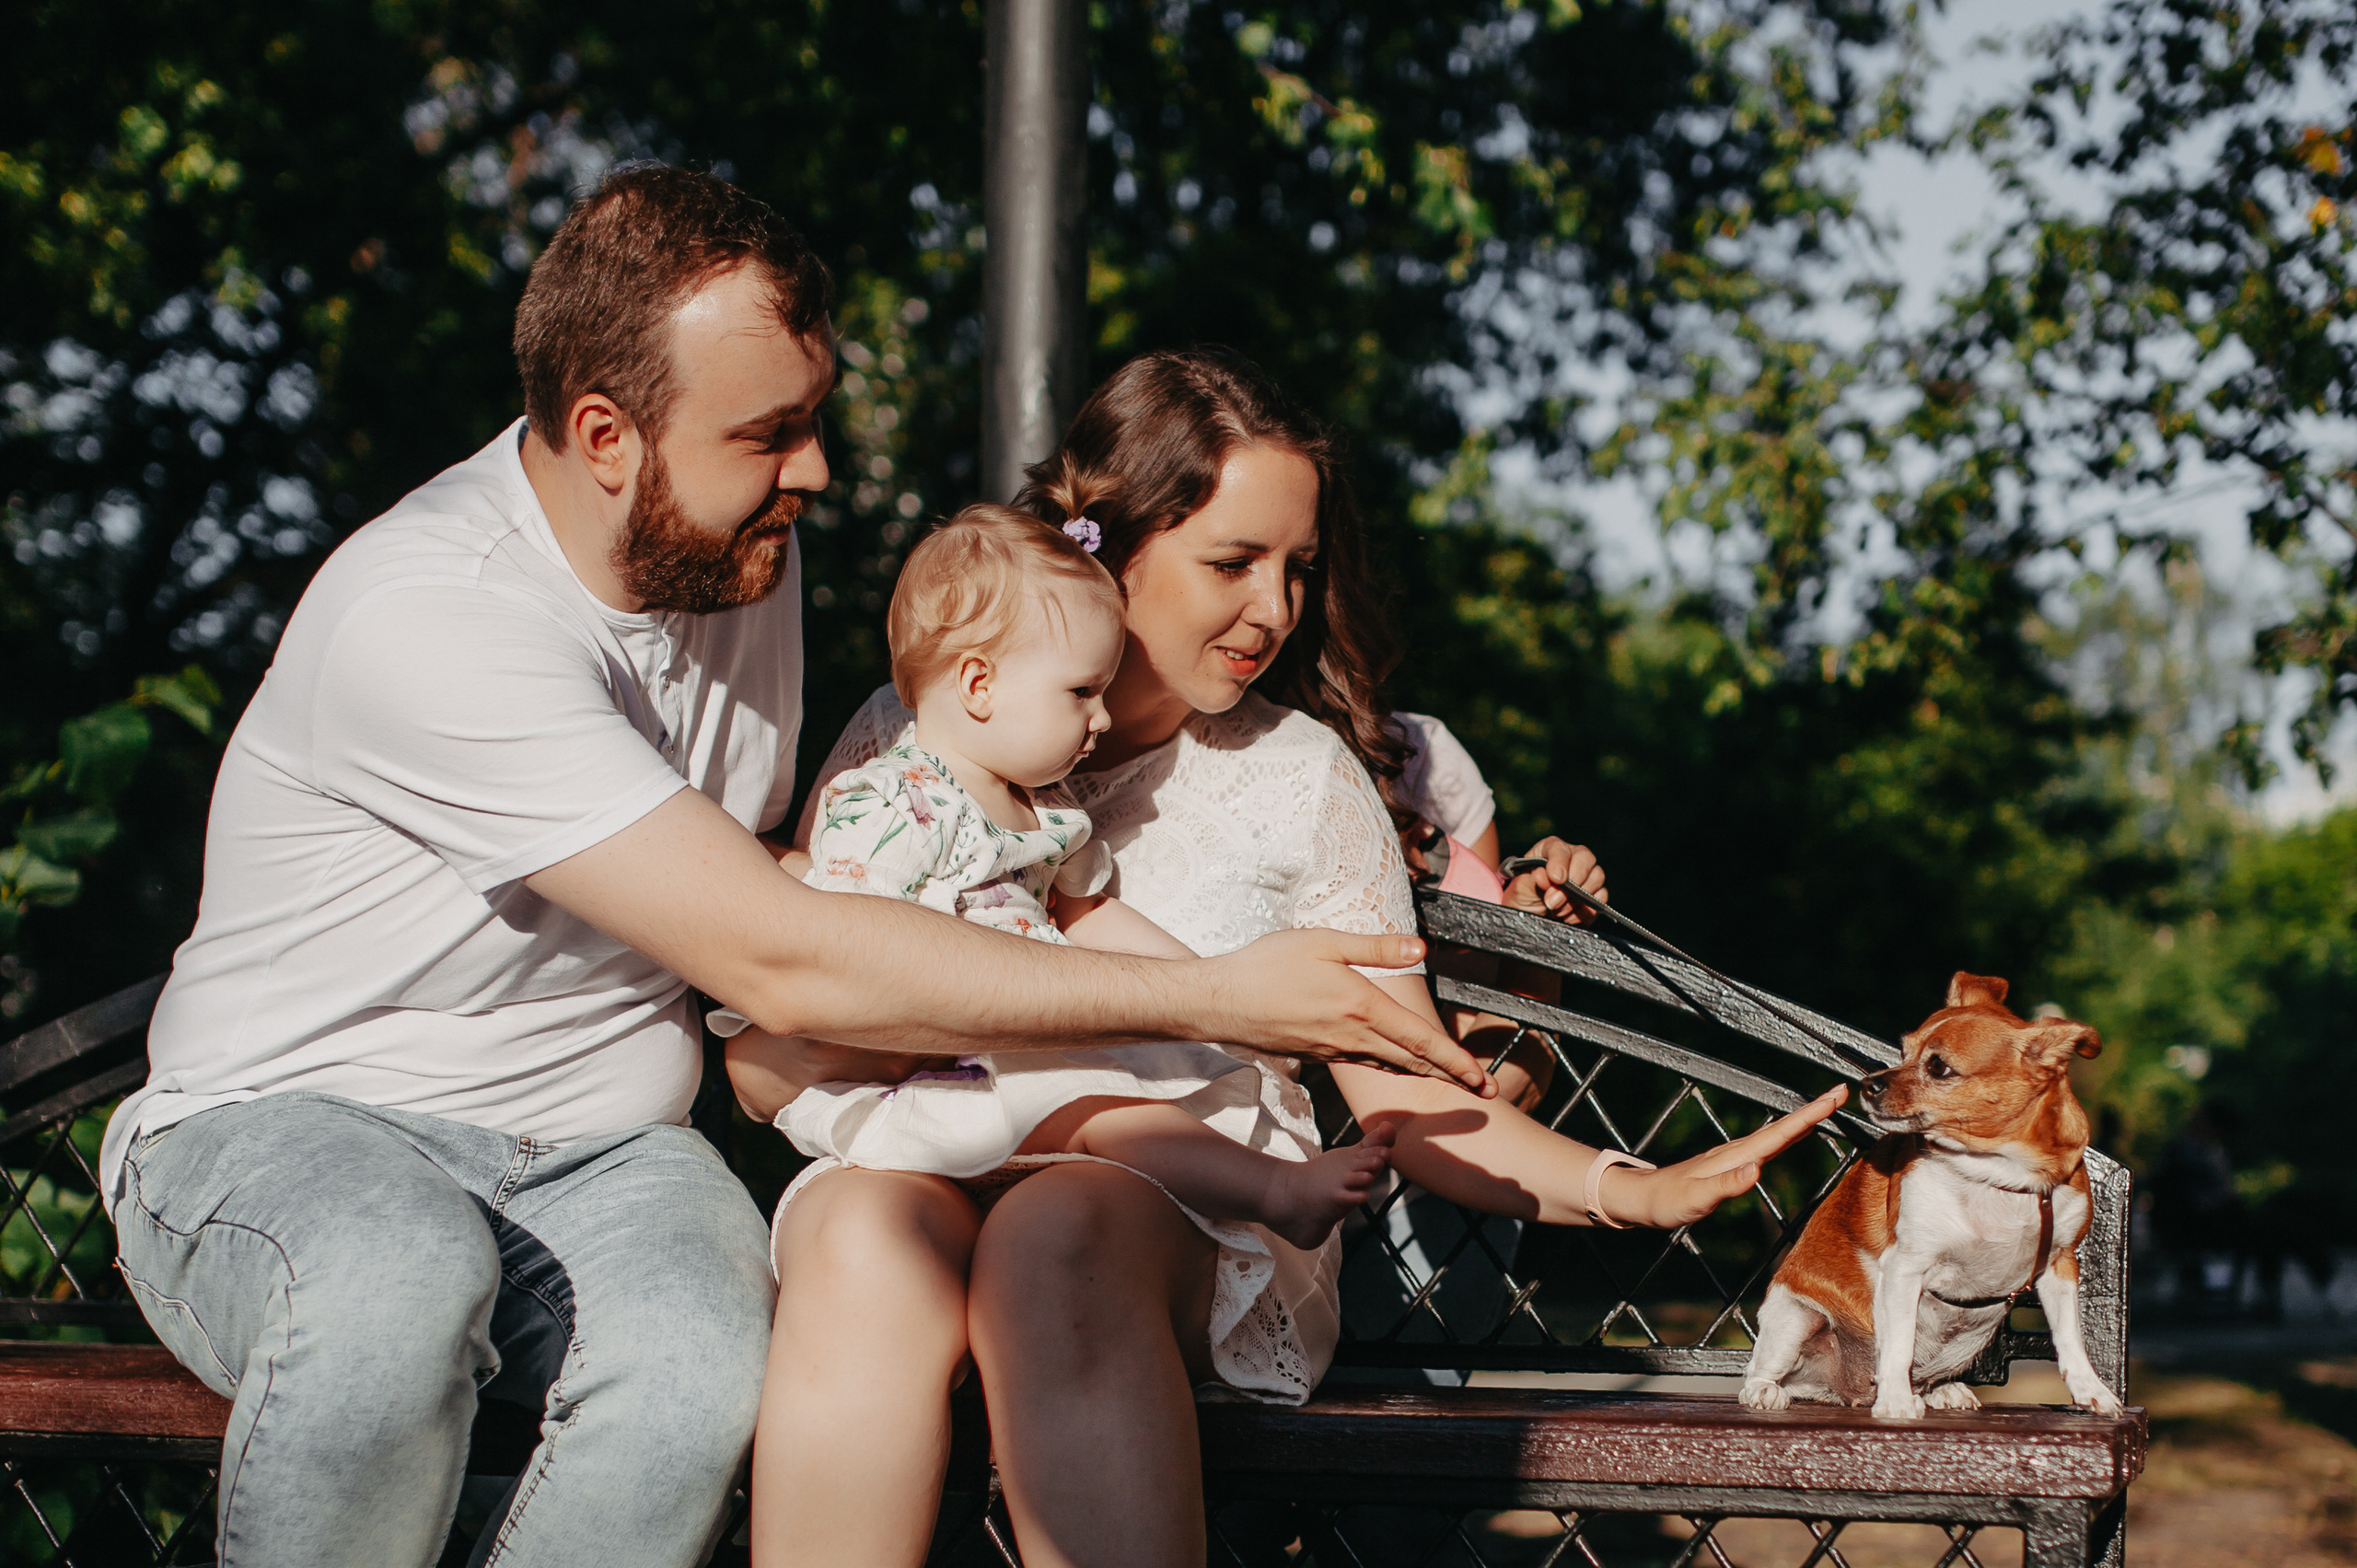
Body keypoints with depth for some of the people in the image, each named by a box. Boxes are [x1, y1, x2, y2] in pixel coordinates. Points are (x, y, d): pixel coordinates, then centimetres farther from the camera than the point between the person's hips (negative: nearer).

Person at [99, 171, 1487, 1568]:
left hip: (595, 1150, 6)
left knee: (699, 1375, -31)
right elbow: (786, 964, -27)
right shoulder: (428, 620, -24)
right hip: (286, 1128, -5)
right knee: (395, 1287, -42)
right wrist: (1208, 998, -24)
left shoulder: (743, 548, 4)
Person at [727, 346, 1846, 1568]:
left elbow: (1406, 1099, 9)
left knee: (1059, 1235, -37)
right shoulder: (907, 741, 12)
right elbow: (765, 1070, 8)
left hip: (1200, 1214, 0)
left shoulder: (1302, 776, 13)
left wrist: (1631, 1191, -7)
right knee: (868, 1239, -37)